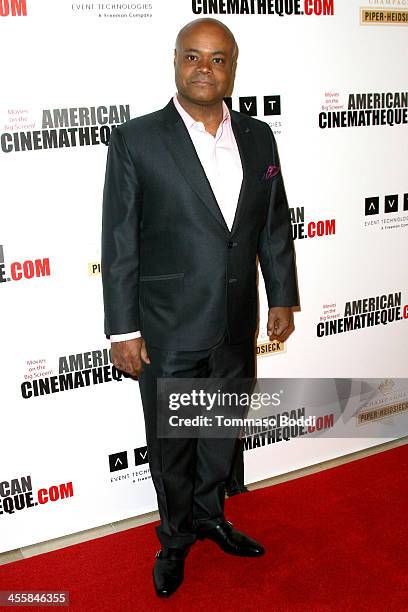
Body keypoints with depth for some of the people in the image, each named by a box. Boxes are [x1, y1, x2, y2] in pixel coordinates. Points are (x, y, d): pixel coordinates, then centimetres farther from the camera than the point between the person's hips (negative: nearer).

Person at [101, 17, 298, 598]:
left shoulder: (258, 136, 4)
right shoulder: (136, 139, -10)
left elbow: (274, 225, 10)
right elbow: (119, 243, -10)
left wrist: (282, 298, 10)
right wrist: (123, 328, -11)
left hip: (236, 327, 4)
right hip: (167, 331, -4)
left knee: (222, 432, 22)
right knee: (170, 446, 14)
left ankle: (210, 515, 47)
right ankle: (176, 535, 40)